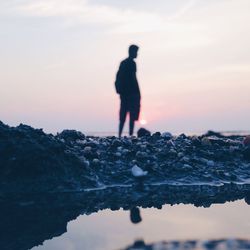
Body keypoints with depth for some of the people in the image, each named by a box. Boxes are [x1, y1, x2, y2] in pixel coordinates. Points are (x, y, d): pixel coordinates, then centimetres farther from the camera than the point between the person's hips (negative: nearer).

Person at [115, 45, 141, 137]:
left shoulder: (123, 62, 16)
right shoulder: (132, 63, -10)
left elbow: (118, 78, 16)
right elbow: (133, 79, -17)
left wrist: (120, 91, 18)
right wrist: (138, 93, -15)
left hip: (124, 93, 8)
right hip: (131, 93, -8)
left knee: (123, 116, 10)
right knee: (132, 115, -6)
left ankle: (120, 134, 8)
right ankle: (131, 135, -9)